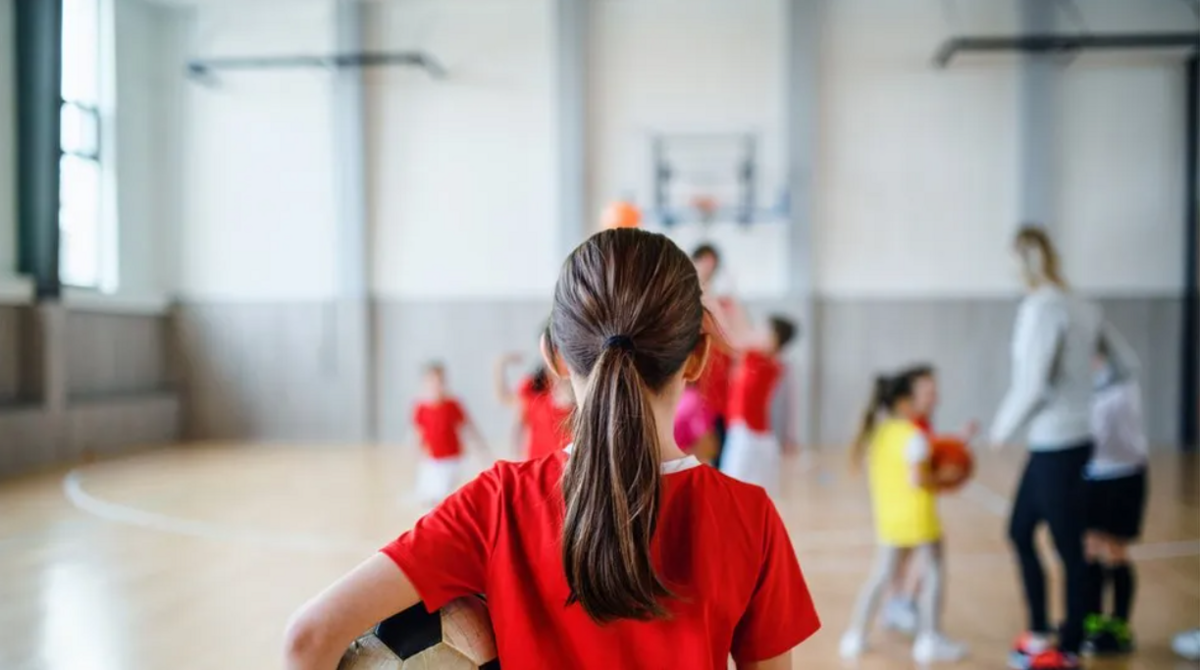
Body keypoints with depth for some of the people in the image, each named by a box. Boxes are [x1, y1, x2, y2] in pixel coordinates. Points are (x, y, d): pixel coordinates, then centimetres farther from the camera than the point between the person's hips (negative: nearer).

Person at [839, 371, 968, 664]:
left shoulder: (877, 433, 7)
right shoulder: (914, 436, -15)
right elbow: (918, 479, -21)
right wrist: (943, 478, -8)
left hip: (888, 516, 7)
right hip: (917, 517, -7)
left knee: (881, 575, 14)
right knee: (934, 574, 7)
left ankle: (855, 635, 15)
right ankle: (930, 639, 9)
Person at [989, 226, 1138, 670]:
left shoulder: (1042, 307, -17)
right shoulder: (1082, 307, 8)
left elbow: (1034, 383, -20)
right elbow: (1123, 363, 15)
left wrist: (1004, 427, -6)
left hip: (1057, 445, -9)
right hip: (1049, 444, 9)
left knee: (1068, 548, 3)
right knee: (1020, 532, 18)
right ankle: (1039, 633, 28)